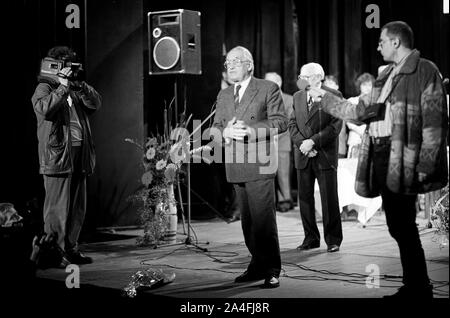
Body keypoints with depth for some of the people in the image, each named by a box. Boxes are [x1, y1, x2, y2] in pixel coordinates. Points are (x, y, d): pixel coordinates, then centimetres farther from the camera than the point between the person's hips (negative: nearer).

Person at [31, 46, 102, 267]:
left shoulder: (75, 89, 21)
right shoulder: (44, 87, 0)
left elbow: (96, 103, 10)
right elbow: (44, 108, -20)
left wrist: (78, 85, -1)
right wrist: (63, 86, -16)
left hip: (79, 156, 7)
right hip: (58, 155, -7)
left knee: (78, 208, 10)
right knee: (57, 208, -7)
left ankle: (71, 250, 18)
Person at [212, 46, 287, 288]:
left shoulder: (268, 89, -1)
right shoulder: (224, 95, 17)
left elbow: (280, 122, -7)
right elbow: (216, 126, 15)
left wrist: (250, 130, -18)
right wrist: (226, 132, -9)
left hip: (259, 165, -6)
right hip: (236, 167, 6)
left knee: (263, 219, -8)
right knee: (247, 220, 11)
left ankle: (271, 270, 0)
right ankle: (258, 265, 21)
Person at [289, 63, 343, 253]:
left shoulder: (333, 95, -4)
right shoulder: (297, 97, 13)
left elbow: (336, 126, -11)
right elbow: (292, 124, 9)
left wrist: (313, 141, -16)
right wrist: (302, 143, -8)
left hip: (325, 156, -5)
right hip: (303, 157, 5)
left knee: (329, 199, -1)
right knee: (305, 198, 6)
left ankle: (333, 240, 8)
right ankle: (311, 238, 16)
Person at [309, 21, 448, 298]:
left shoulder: (424, 70, -6)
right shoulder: (387, 76, 20)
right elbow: (360, 110, 21)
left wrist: (425, 165, -19)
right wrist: (325, 97, 22)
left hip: (402, 160, -8)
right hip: (381, 156, 9)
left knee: (403, 225, -6)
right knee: (398, 226, 12)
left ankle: (419, 288, 5)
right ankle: (415, 286, 21)